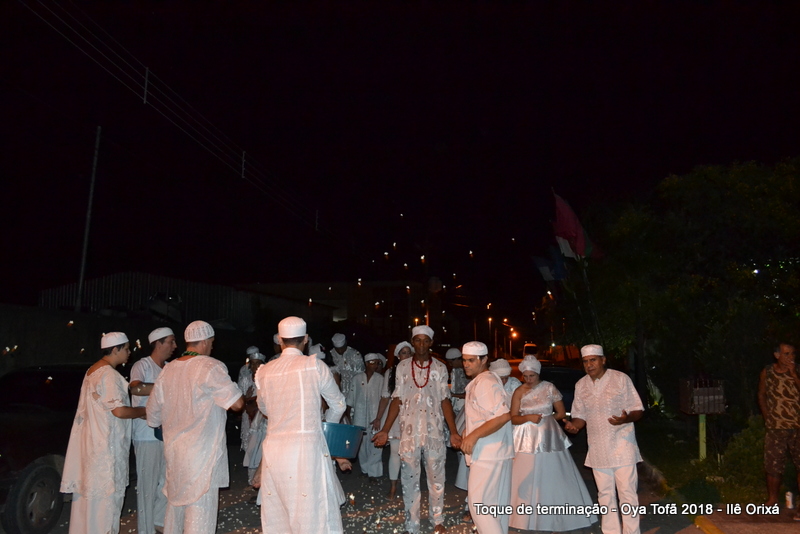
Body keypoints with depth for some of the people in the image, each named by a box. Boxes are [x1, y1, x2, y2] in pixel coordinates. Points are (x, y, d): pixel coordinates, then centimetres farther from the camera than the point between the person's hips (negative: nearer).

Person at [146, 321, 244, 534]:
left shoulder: (168, 370, 7)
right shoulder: (211, 367, -13)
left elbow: (152, 415, 14)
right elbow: (237, 403, -16)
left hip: (173, 450, 7)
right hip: (202, 452, -7)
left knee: (175, 503, 21)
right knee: (200, 509, -1)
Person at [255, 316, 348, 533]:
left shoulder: (264, 372, 6)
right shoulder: (315, 366, -2)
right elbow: (338, 405, 9)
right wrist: (325, 425, 28)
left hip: (273, 448, 4)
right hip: (306, 448, -4)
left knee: (277, 513, 12)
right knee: (314, 511, 3)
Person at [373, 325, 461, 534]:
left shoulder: (440, 368, 1)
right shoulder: (402, 367, 1)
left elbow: (445, 401, 2)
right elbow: (397, 400, 3)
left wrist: (453, 432, -5)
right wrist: (385, 430, -3)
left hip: (435, 432, 0)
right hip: (409, 432, 0)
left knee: (436, 478, 11)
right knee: (410, 480, 8)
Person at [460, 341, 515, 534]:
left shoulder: (485, 382, -17)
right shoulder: (477, 382, 14)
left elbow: (503, 416, -27)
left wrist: (473, 436, -24)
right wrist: (470, 432, 14)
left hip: (487, 454, -10)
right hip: (495, 452, 10)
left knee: (479, 504, -6)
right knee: (496, 504, 16)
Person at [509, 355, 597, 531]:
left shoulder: (549, 388, -3)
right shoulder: (519, 392, 0)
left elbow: (562, 413, 2)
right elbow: (514, 418, -3)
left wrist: (544, 419, -1)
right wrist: (529, 418, -19)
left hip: (549, 438, -1)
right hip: (528, 440, 1)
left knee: (554, 477, 1)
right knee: (528, 479, 4)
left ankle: (560, 518, 12)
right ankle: (529, 518, 15)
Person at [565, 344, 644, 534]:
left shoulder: (621, 378, -9)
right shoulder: (581, 385, 4)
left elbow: (638, 410, -7)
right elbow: (581, 415, 10)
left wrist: (626, 418, -29)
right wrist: (573, 425, -12)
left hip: (622, 447, -4)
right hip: (598, 449, 4)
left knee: (627, 493, 0)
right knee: (605, 494, 13)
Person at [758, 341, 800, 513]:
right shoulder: (767, 372, 3)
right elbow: (762, 396, 10)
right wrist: (767, 418, 5)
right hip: (776, 428, 1)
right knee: (773, 466, 7)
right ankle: (772, 500, 23)